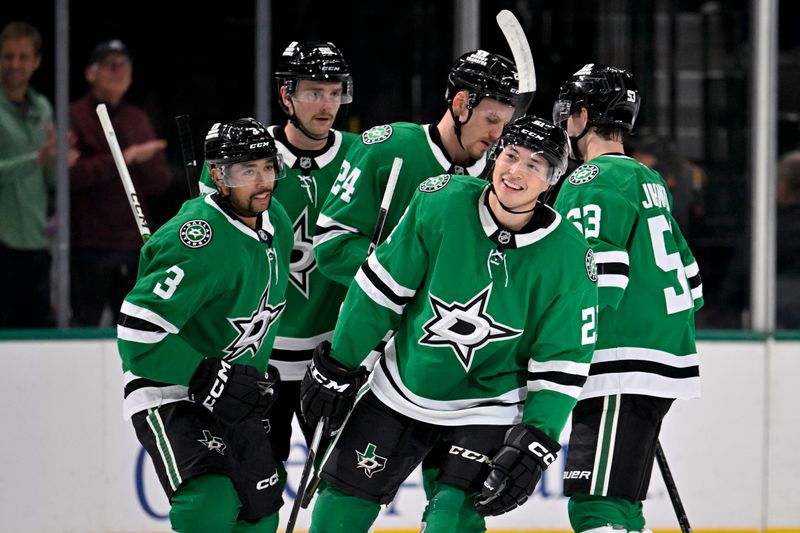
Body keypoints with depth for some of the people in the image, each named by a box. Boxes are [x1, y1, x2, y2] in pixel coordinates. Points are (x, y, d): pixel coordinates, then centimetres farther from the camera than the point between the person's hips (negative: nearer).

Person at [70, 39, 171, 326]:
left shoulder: (138, 119, 16)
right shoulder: (74, 117, -1)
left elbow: (162, 180, 10)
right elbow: (69, 173, -16)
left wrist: (140, 160, -11)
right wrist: (123, 159, -17)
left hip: (134, 243, 5)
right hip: (89, 245, -5)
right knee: (86, 324, -2)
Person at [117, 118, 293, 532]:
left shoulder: (276, 222, 3)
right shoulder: (199, 240, -26)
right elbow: (137, 331, -29)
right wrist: (209, 378, -28)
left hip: (231, 397, 9)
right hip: (167, 393, -9)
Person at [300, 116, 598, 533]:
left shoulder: (568, 259, -18)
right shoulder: (439, 204, -18)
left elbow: (562, 361, -11)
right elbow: (381, 285, -7)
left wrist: (537, 443, -18)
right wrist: (337, 364, -1)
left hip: (488, 405, -2)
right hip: (402, 388, 2)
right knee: (346, 497, 8)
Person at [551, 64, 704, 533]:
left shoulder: (592, 181, -9)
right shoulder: (648, 181, 20)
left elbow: (596, 282, -19)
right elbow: (687, 277, 25)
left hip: (625, 370, -10)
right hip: (669, 360, 10)